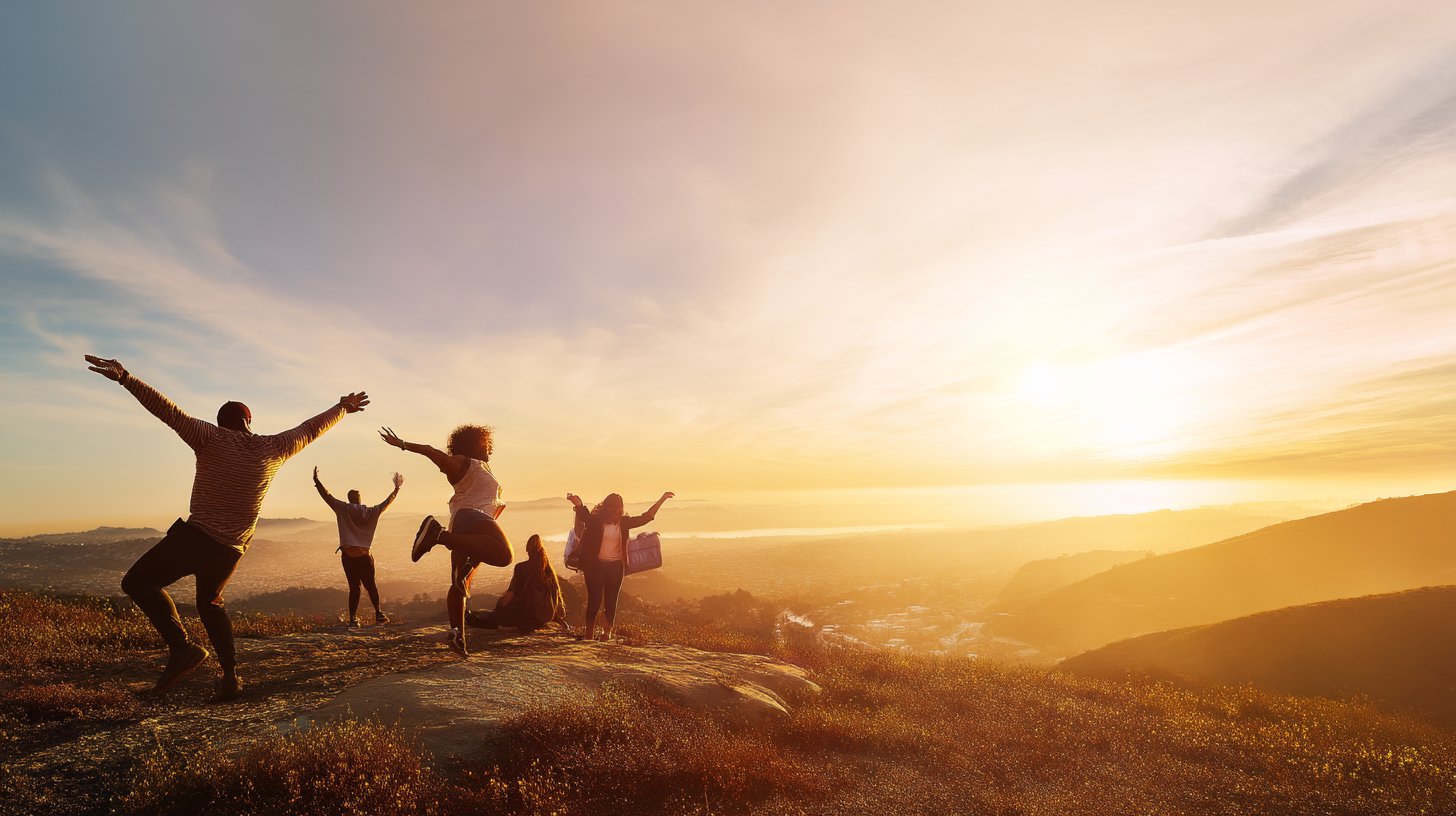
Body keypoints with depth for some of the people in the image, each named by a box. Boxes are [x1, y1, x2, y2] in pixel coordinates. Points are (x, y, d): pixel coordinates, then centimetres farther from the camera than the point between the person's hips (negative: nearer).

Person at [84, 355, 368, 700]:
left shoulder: (212, 438, -7)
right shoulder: (272, 449, 3)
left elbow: (170, 412, -18)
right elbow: (311, 428, 14)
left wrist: (124, 377, -22)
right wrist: (343, 407, 28)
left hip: (196, 537, -6)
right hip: (232, 549, 6)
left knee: (136, 582, 5)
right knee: (210, 604, 24)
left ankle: (181, 647, -11)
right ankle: (230, 677, 21)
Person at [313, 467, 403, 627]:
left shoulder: (343, 509, -1)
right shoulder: (371, 512, 3)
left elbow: (328, 496, 1)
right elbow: (387, 503, 12)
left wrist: (317, 481, 8)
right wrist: (396, 489, 21)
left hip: (348, 555, -1)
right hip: (365, 555, 1)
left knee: (354, 587, 3)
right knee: (370, 585, 12)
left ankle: (353, 618, -1)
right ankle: (378, 614, 14)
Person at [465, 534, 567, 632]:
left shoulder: (521, 568, -9)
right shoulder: (549, 569, 4)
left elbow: (510, 594, -9)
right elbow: (556, 593, 9)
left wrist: (501, 605, 9)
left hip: (528, 616, -5)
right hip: (547, 616, 5)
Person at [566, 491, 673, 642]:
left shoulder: (623, 522, 3)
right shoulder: (595, 520, -7)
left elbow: (645, 517, 4)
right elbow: (584, 515, -27)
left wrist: (662, 500, -1)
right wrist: (578, 505, -50)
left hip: (616, 566, 3)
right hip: (596, 565, -3)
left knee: (611, 602, 6)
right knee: (594, 601, -1)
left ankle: (607, 632, 15)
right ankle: (589, 633, 11)